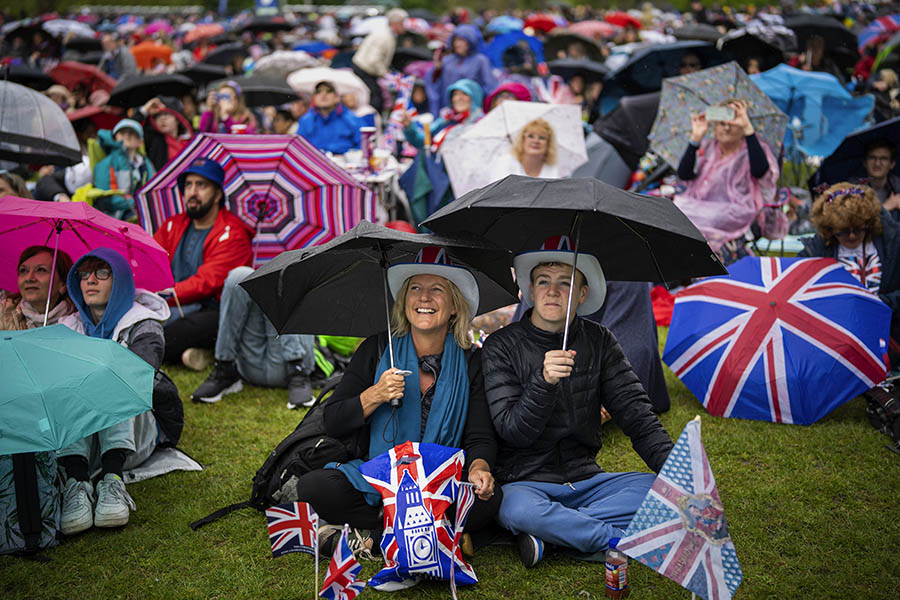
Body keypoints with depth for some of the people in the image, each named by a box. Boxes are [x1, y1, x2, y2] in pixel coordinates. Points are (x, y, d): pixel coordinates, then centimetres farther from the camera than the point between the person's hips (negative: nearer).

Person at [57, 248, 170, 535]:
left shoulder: (143, 324, 6)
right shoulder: (68, 328, 19)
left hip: (133, 436, -2)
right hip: (78, 445, 2)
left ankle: (113, 480, -44)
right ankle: (76, 483, -44)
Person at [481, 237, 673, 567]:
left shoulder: (599, 341, 5)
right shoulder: (501, 346, -6)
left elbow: (636, 414, 3)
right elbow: (511, 431, -12)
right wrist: (544, 382, -30)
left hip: (585, 480, 4)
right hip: (524, 481, -4)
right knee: (519, 509, -38)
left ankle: (552, 531, -21)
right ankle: (622, 543, -21)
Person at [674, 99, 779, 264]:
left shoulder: (753, 149, 10)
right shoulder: (706, 148, 21)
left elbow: (760, 171, -15)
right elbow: (684, 175, 4)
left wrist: (748, 128, -14)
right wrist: (696, 137, -3)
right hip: (698, 209, 4)